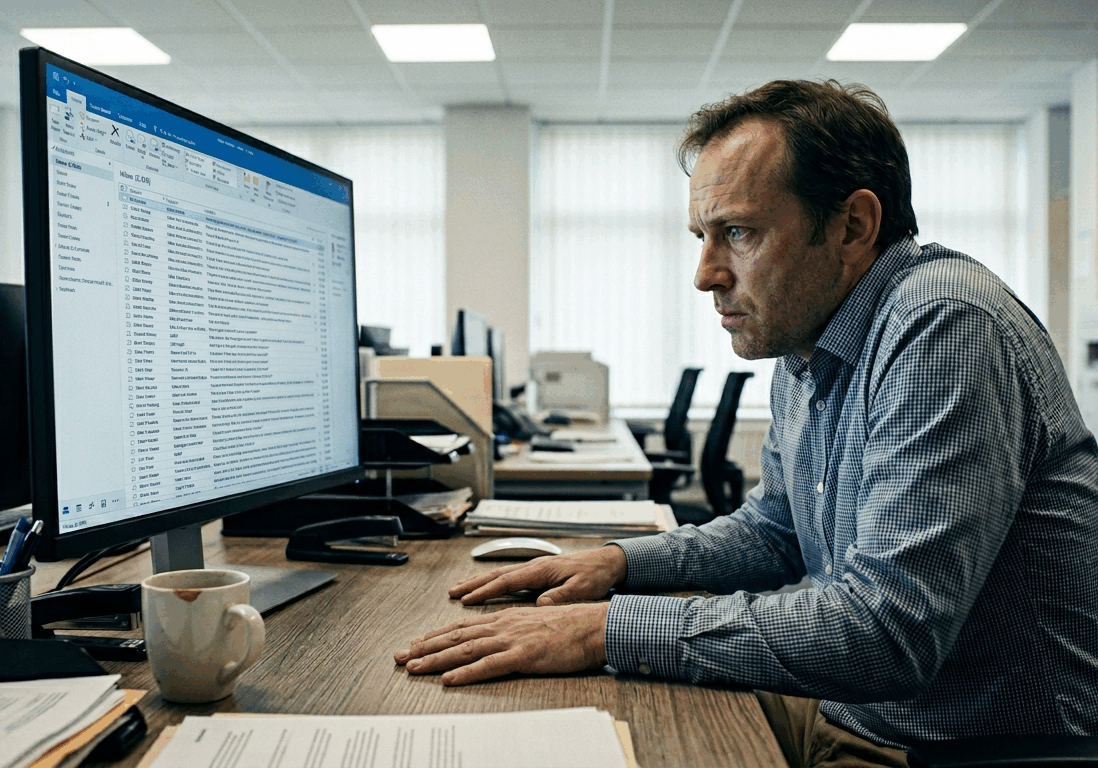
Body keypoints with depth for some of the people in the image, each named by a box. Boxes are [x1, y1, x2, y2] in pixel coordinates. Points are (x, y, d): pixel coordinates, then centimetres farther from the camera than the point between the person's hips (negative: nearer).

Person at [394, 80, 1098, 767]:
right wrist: (622, 561, 2)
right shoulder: (804, 349, 5)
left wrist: (608, 629, -30)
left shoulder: (943, 328, -25)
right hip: (841, 710, 8)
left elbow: (886, 630, -32)